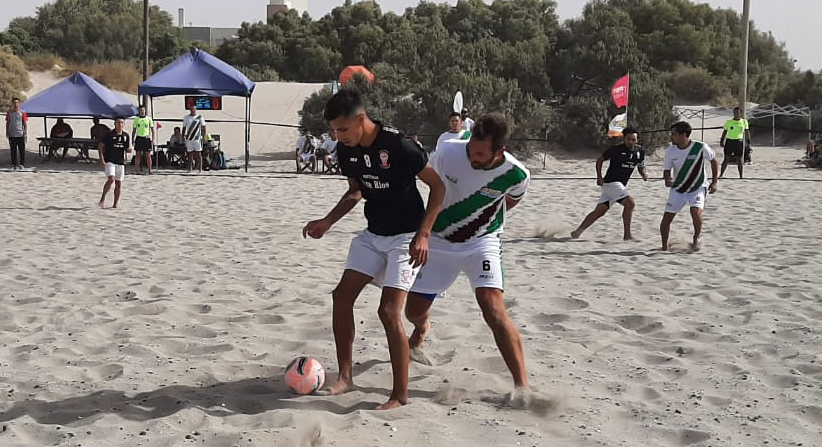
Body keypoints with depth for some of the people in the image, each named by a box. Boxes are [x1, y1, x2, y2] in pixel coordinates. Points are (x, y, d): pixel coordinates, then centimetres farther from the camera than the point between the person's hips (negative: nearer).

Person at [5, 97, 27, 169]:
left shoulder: (22, 113, 2)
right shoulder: (9, 113, 8)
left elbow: (25, 123, 3)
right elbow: (7, 123, 12)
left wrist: (25, 133, -4)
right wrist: (7, 133, 6)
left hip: (20, 134, -2)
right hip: (12, 135, 2)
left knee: (22, 150, -1)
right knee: (13, 150, 5)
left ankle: (22, 164, 7)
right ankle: (13, 164, 11)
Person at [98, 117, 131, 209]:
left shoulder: (126, 136, 7)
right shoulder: (110, 134, -7)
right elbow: (100, 146, -5)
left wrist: (129, 150, -6)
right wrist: (102, 160, -13)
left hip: (120, 162, 5)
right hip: (109, 161, -5)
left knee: (118, 183, 6)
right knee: (111, 179, -22)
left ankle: (115, 204, 14)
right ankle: (103, 198, -4)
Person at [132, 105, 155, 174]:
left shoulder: (149, 119, 4)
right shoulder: (136, 119, 8)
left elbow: (152, 130, 4)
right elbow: (134, 130, 12)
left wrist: (153, 139, -4)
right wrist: (132, 139, 5)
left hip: (146, 138, -1)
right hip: (139, 138, 1)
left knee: (148, 155, -2)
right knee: (138, 155, 1)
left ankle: (150, 170, 1)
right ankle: (136, 169, 5)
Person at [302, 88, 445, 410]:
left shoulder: (398, 145, -24)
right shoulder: (346, 151, -3)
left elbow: (437, 186, -16)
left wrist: (423, 234, -23)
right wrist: (328, 222, 2)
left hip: (406, 236, -7)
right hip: (373, 234, 7)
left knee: (389, 311, -14)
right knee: (342, 296, 2)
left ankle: (400, 395, -1)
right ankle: (345, 376, 16)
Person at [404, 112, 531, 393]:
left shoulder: (516, 175, -22)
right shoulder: (448, 152, -21)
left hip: (481, 243, -2)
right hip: (438, 241, 2)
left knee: (494, 310, -23)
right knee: (413, 311, 7)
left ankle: (522, 385, -17)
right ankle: (421, 330, 47)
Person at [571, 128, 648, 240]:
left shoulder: (640, 152, 6)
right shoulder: (615, 149, -9)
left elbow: (641, 166, 19)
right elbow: (600, 160, 3)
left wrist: (644, 174, -3)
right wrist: (599, 177, -5)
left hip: (621, 185, 6)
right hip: (611, 183, -6)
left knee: (599, 211, 5)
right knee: (630, 203, -20)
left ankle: (578, 231, 11)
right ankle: (627, 235, -13)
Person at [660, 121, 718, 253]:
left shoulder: (700, 147, -18)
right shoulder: (670, 151, -10)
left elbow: (713, 161, -1)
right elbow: (667, 170, 0)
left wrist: (714, 181, -1)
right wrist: (667, 180, -23)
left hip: (697, 188, -3)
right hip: (677, 189, 3)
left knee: (696, 212, -26)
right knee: (666, 218, -3)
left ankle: (697, 239, 3)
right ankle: (664, 248, 16)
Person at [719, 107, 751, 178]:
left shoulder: (744, 122, 5)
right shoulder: (728, 122, 4)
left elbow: (747, 132, 7)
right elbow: (724, 132, 9)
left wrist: (748, 142, 3)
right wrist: (721, 141, 1)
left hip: (739, 142, 0)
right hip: (729, 141, 0)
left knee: (739, 160, 2)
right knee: (726, 159, -2)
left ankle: (741, 176, 10)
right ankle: (721, 174, 6)